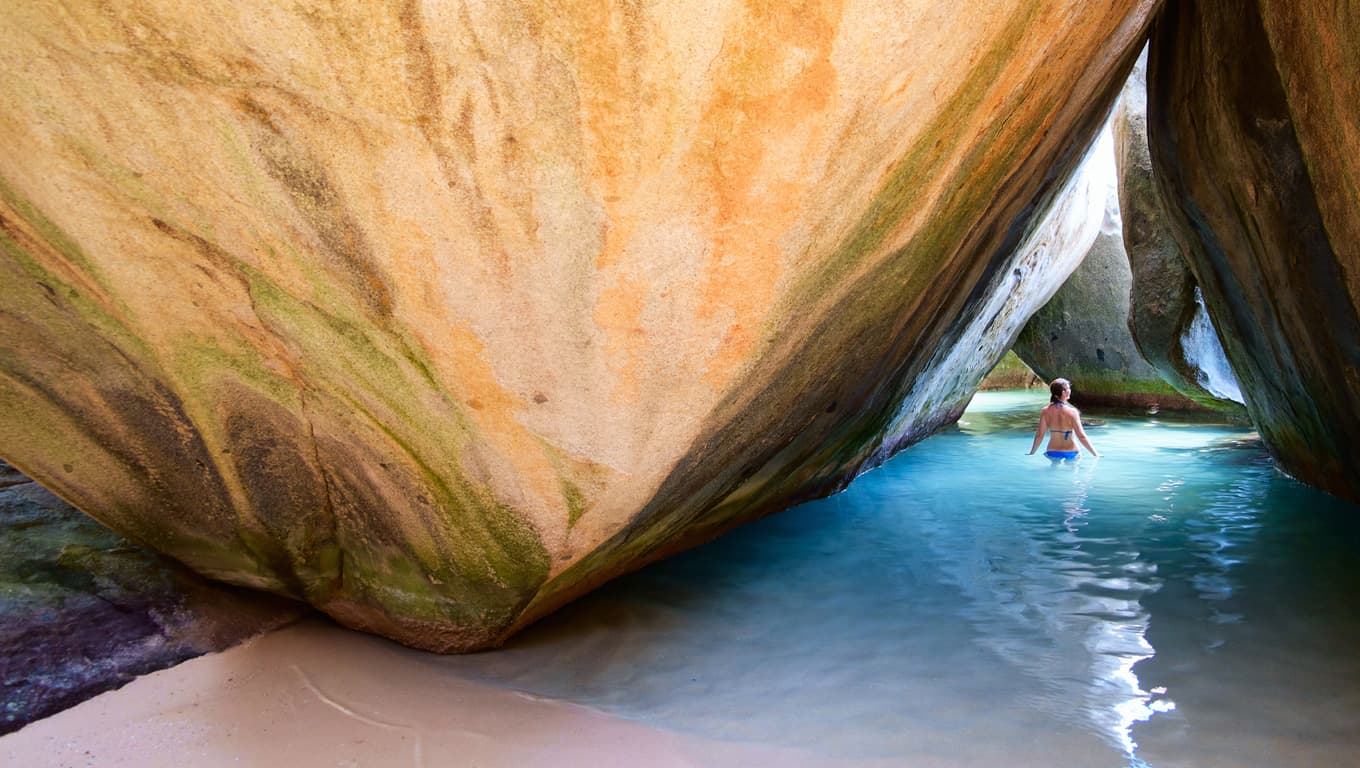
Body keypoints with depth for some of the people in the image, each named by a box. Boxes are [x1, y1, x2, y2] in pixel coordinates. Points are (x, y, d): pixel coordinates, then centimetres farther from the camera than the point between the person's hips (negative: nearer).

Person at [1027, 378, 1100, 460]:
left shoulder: (1045, 411, -7)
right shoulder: (1072, 412, -16)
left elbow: (1039, 435, -5)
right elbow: (1081, 436, -16)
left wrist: (1031, 452, 8)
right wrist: (1095, 454, -6)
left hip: (1053, 453, 3)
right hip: (1070, 453, -3)